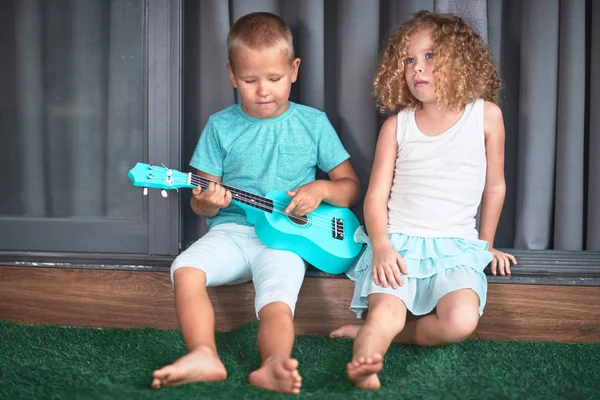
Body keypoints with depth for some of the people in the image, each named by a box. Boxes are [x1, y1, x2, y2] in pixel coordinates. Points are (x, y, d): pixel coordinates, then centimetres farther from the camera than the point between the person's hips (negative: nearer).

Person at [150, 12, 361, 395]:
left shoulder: (313, 123, 7)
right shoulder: (221, 126, 8)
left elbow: (352, 187, 11)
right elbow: (200, 203, 11)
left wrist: (321, 189, -11)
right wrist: (208, 202, -14)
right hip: (232, 230, 2)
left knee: (277, 301, -32)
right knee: (186, 269, -28)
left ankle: (275, 366, -54)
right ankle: (204, 356, -39)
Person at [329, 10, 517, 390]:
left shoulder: (486, 115, 4)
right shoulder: (396, 125, 6)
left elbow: (494, 187, 14)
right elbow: (376, 195, 3)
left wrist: (485, 245, 20)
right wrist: (381, 247, -13)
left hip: (455, 248, 0)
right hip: (396, 243, 0)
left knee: (461, 321, -27)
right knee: (387, 311, -28)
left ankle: (373, 331, -13)